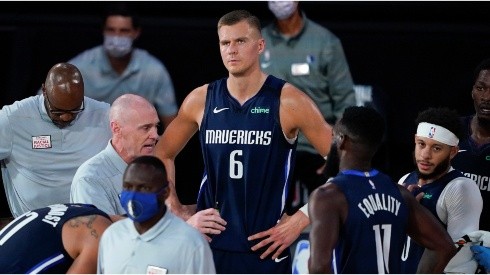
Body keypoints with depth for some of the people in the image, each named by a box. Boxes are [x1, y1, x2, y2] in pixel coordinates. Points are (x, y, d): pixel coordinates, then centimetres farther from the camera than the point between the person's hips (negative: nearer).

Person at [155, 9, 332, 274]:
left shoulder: (287, 102, -6)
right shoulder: (201, 100, 4)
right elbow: (162, 156, 17)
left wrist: (301, 220, -8)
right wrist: (180, 215, 7)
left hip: (266, 249, -3)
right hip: (209, 245, 3)